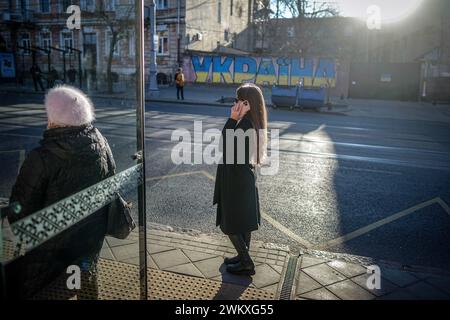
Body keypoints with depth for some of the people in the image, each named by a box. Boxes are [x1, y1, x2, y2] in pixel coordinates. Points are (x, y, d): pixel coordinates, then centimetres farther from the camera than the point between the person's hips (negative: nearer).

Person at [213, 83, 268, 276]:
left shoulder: (245, 125, -24)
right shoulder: (253, 123, 5)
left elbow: (225, 146, -25)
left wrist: (232, 119, -26)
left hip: (236, 180, -10)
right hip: (245, 177, 10)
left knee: (230, 224, 4)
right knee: (243, 220, 20)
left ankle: (246, 264, 15)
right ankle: (244, 257, 35)